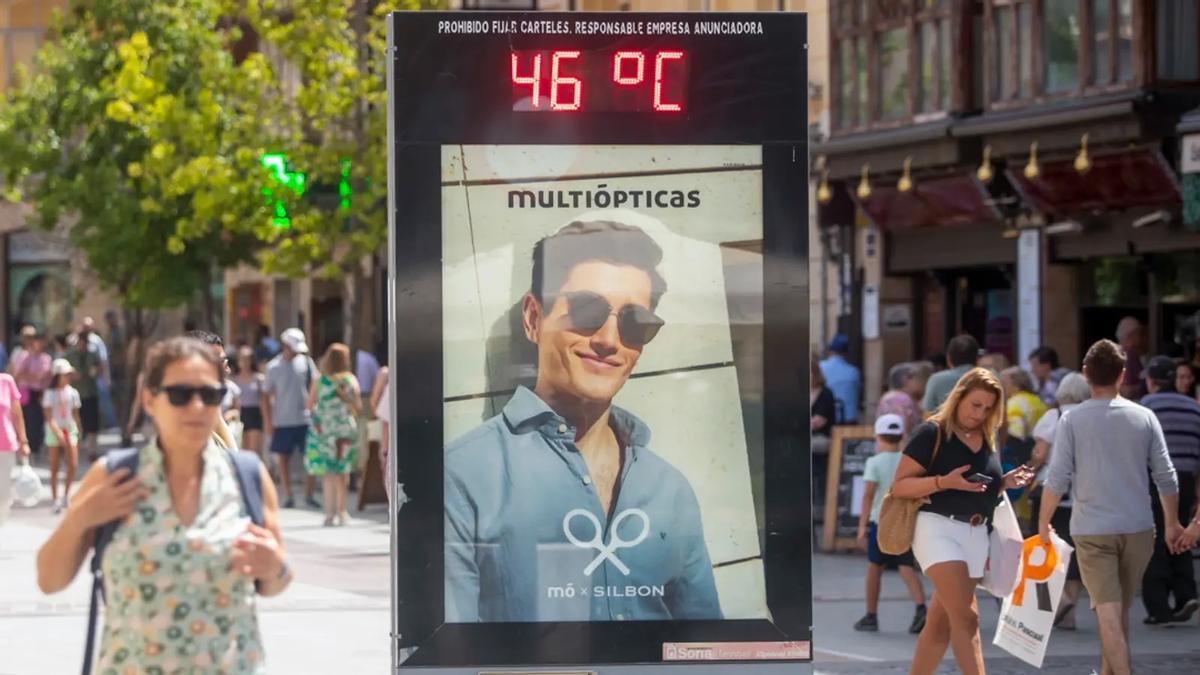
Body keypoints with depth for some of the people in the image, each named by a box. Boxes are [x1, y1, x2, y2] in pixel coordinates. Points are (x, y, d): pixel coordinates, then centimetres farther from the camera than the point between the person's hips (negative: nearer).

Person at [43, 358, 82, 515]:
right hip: (54, 431, -3)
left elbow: (76, 415, 9)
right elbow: (48, 415, -13)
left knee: (73, 465, -8)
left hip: (70, 430, 3)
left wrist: (79, 432, 8)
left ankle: (66, 495, 8)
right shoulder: (50, 393, -7)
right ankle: (55, 499, 8)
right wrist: (57, 431, -24)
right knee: (54, 467, 2)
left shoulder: (73, 393, 4)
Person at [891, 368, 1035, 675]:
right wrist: (944, 481, -22)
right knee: (966, 618, -18)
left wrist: (1006, 482, 7)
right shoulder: (932, 433, -6)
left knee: (941, 623, 10)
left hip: (976, 534, 7)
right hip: (938, 529, -7)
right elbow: (899, 487, -9)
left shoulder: (988, 439, 15)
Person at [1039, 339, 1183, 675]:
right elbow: (1165, 477, 3)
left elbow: (1058, 479, -8)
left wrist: (1043, 522, 5)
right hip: (1138, 528, 3)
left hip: (1093, 530, -3)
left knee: (1109, 611, -6)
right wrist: (1172, 522, 16)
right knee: (1120, 610, 16)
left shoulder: (1072, 420, -5)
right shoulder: (1144, 418, 1)